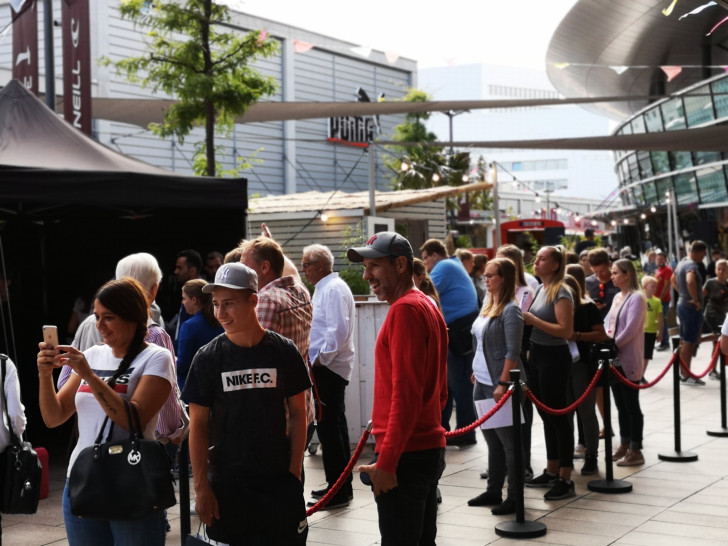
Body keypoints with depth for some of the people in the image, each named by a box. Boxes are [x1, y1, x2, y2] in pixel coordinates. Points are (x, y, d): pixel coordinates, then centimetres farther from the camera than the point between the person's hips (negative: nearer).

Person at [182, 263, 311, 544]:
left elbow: (297, 415, 3)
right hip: (227, 483, 0)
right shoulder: (207, 358, -4)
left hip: (279, 480, 0)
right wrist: (201, 487, -4)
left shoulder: (284, 351, -3)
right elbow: (198, 424, -1)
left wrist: (294, 472, -2)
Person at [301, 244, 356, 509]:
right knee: (334, 426, 15)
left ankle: (338, 490, -4)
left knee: (328, 427, -8)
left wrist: (321, 358, -18)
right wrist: (319, 359, 17)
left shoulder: (333, 289, -14)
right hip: (328, 367, 11)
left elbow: (339, 329, -24)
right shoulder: (327, 287, 18)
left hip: (328, 368, -11)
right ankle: (342, 486, 24)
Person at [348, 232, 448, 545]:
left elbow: (404, 393, -21)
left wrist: (386, 461, -20)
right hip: (430, 447, 10)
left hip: (407, 456, -10)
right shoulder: (427, 306, 15)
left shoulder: (405, 310, -14)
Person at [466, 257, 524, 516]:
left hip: (499, 384, -9)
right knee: (492, 439, 15)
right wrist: (477, 371, 17)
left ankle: (514, 497, 6)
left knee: (508, 441, -1)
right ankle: (493, 491, 24)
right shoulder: (488, 306, 12)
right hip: (482, 382, 9)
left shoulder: (510, 310, -13)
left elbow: (512, 351, -18)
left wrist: (503, 383, -21)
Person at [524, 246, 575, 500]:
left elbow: (566, 331, -23)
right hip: (536, 355, 9)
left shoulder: (561, 293, -14)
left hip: (554, 358, -9)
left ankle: (565, 480, 3)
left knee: (559, 416, -3)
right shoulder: (540, 290, 11)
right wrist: (526, 319, 4)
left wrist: (533, 319, -21)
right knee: (546, 415, 16)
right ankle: (551, 471, 26)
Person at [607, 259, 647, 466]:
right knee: (621, 405, 13)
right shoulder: (617, 297, 14)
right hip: (615, 358, 8)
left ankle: (635, 451, 4)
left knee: (631, 405, -2)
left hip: (628, 360, -8)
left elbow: (630, 329, -18)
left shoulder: (636, 298, -12)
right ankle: (624, 445, 22)